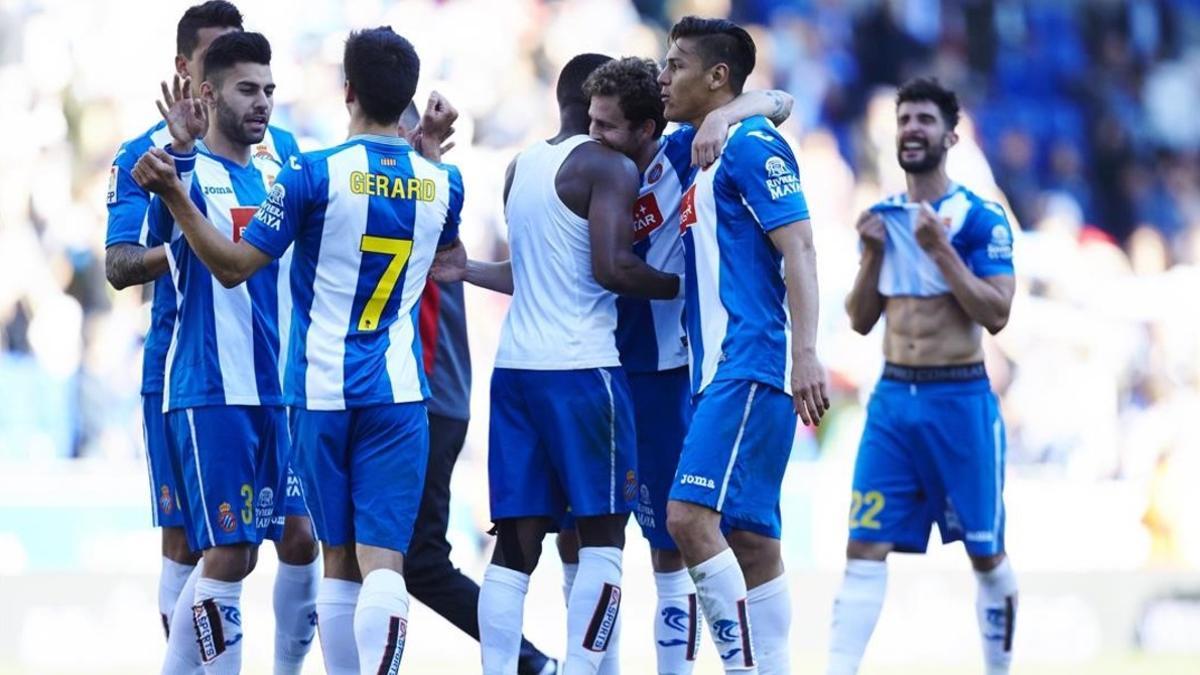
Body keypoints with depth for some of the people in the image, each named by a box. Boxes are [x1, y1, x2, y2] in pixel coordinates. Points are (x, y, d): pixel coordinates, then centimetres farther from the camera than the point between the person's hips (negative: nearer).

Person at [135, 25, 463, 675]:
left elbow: (235, 265, -8)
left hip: (321, 389, -1)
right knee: (383, 560, -8)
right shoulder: (441, 183, 4)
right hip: (399, 393, 1)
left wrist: (175, 196, -4)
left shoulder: (314, 174, -9)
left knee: (339, 560, 12)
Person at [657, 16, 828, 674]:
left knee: (690, 513, -19)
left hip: (749, 365, -10)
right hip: (720, 368, 10)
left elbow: (796, 248, -15)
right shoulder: (701, 159, 21)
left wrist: (804, 353, -26)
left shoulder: (751, 144, -6)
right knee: (750, 538, 7)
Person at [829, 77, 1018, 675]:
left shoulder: (981, 219, -7)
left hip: (960, 400, -4)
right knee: (866, 546, -6)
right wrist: (871, 253, -4)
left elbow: (995, 315, -15)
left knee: (986, 554, 7)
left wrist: (940, 248, -19)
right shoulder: (881, 217, 9)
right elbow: (861, 321, 11)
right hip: (892, 399, 4)